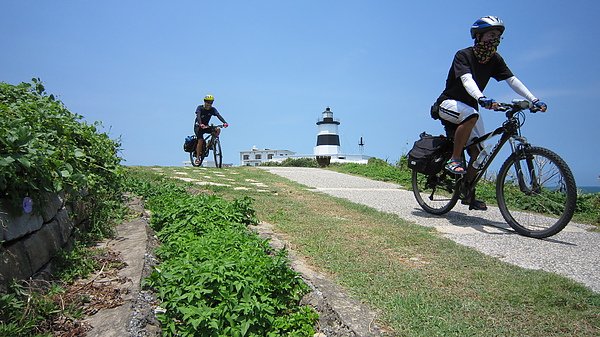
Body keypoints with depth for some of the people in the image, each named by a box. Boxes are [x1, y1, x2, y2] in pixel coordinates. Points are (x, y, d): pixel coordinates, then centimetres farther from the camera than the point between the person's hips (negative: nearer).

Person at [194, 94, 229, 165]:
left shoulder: (213, 109, -8)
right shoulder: (200, 108, -16)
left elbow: (218, 115, -24)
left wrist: (224, 122, -42)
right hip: (198, 126, -4)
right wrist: (200, 124, -53)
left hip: (206, 126, 4)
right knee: (200, 140, -21)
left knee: (218, 129, -21)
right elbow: (198, 116, -32)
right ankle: (197, 157, -11)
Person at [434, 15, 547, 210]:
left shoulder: (495, 60, 1)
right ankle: (454, 160, -25)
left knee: (478, 152, -4)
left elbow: (512, 80, -8)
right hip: (449, 103, -6)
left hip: (470, 107, 6)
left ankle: (468, 194, 7)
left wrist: (534, 100, -20)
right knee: (471, 115, -40)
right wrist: (481, 98, -53)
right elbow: (466, 79, -34)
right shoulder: (463, 55, -17)